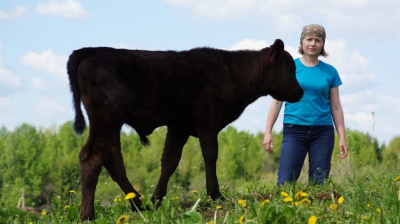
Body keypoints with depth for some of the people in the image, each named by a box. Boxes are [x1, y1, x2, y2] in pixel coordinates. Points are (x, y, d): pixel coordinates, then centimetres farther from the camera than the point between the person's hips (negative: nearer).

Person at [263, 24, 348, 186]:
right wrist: (268, 132, -1)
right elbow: (277, 101, 5)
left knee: (319, 182, 0)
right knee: (285, 182, -11)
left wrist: (342, 138, 4)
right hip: (294, 130, -2)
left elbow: (336, 107, 11)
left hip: (323, 132, 2)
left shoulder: (330, 72, 8)